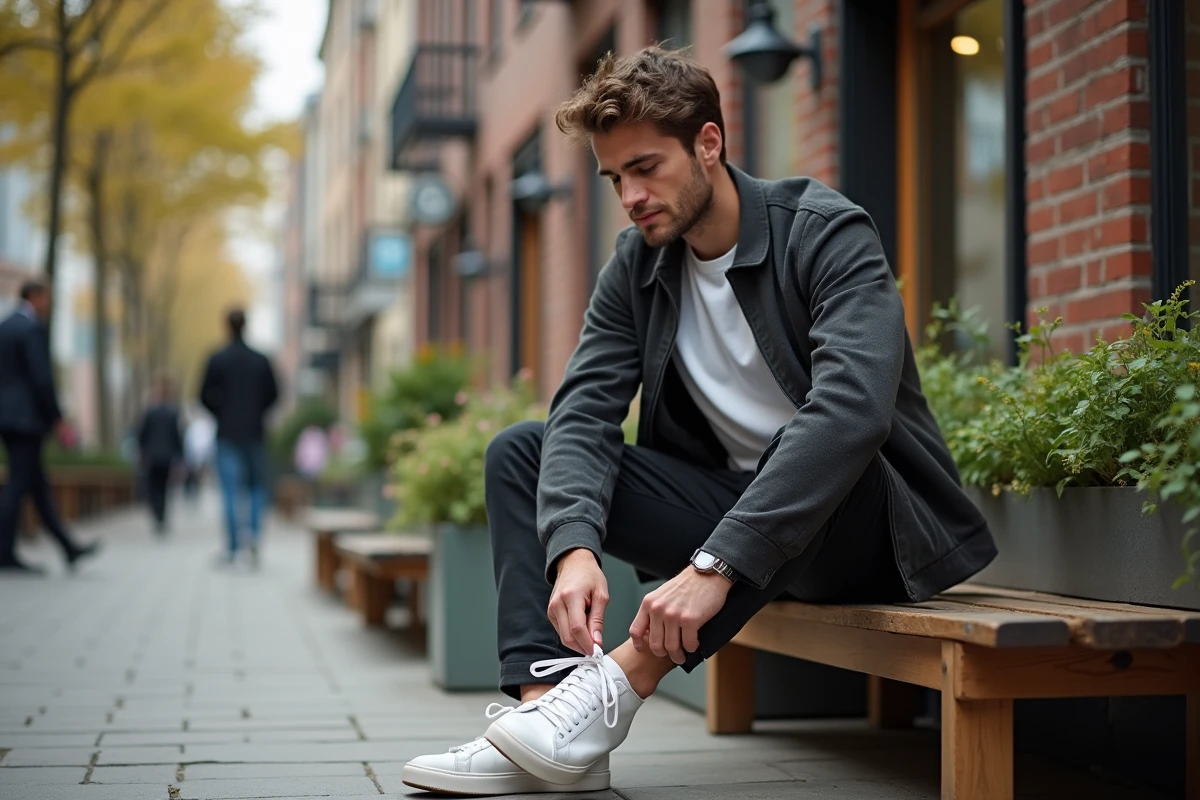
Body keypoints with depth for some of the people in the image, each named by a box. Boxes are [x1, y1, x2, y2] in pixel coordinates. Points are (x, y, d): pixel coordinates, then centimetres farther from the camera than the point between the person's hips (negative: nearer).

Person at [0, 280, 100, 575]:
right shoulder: (34, 329, -12)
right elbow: (42, 380, -18)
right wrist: (58, 421, -14)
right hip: (26, 417, -9)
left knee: (37, 484, 10)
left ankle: (69, 549, 14)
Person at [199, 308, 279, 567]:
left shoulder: (217, 359, -4)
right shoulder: (260, 360, 1)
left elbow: (205, 395, -6)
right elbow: (272, 393, 2)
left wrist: (221, 414, 10)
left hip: (227, 432, -1)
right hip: (254, 432, 2)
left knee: (230, 490, -1)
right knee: (257, 485, 14)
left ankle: (232, 548, -5)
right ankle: (255, 534, -8)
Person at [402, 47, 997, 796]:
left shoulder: (829, 234, -19)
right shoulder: (637, 265, 0)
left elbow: (851, 409, -35)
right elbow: (584, 412, -10)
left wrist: (716, 564, -42)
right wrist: (575, 547, -31)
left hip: (870, 530, -6)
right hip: (736, 512, 6)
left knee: (817, 460, -40)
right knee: (520, 451, -6)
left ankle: (617, 689, -36)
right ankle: (548, 702, -23)